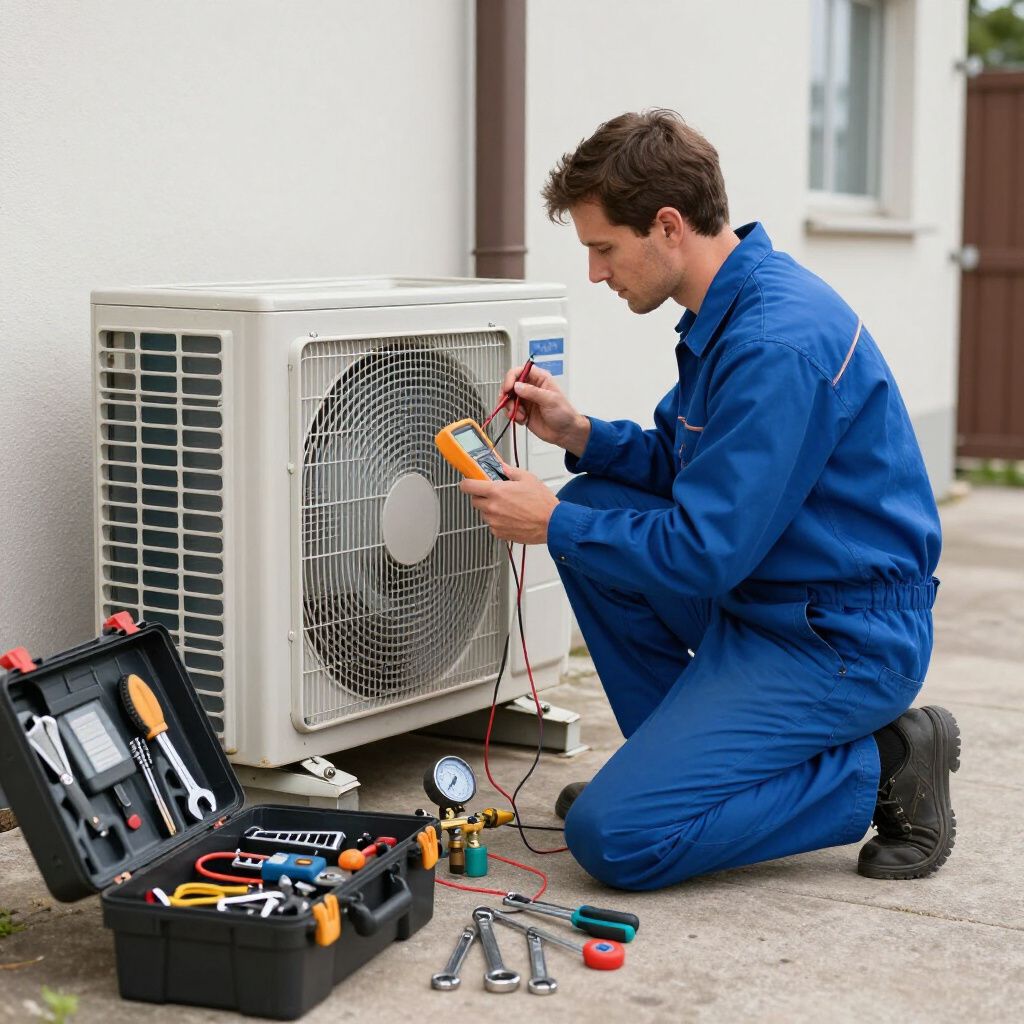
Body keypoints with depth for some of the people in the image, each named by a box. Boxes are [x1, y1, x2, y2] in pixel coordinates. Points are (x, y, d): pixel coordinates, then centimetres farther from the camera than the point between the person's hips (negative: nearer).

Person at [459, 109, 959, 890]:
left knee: (613, 837, -16)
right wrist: (578, 434, 3)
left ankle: (881, 768, -3)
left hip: (844, 641, -10)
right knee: (593, 505, 11)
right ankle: (676, 753, 15)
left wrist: (553, 525, -11)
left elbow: (704, 555, -24)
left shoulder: (777, 344, -25)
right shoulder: (733, 307, 7)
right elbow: (686, 465, 19)